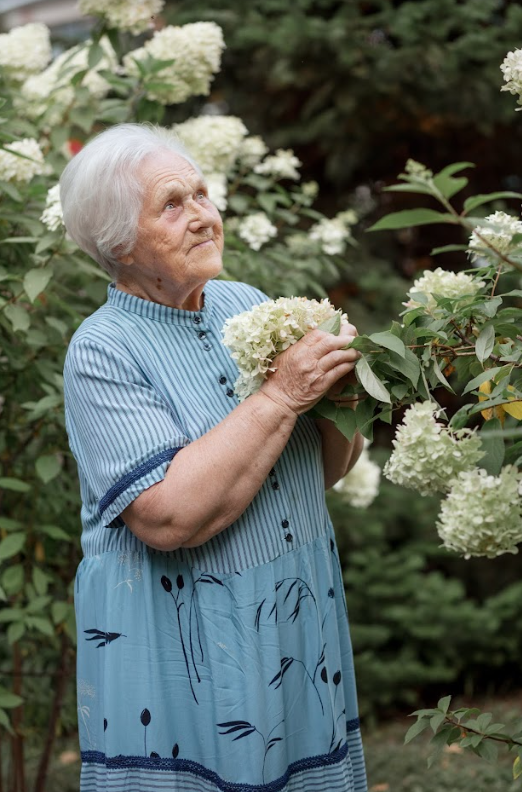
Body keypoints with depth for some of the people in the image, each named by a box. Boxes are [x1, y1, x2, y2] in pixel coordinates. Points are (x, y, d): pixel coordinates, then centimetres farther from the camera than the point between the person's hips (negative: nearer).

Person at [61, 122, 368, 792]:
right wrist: (281, 396, -22)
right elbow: (168, 517, -25)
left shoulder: (247, 304, 5)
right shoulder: (101, 352, -13)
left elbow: (324, 471, 12)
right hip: (184, 659, -6)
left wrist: (334, 397, -9)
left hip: (303, 637, 6)